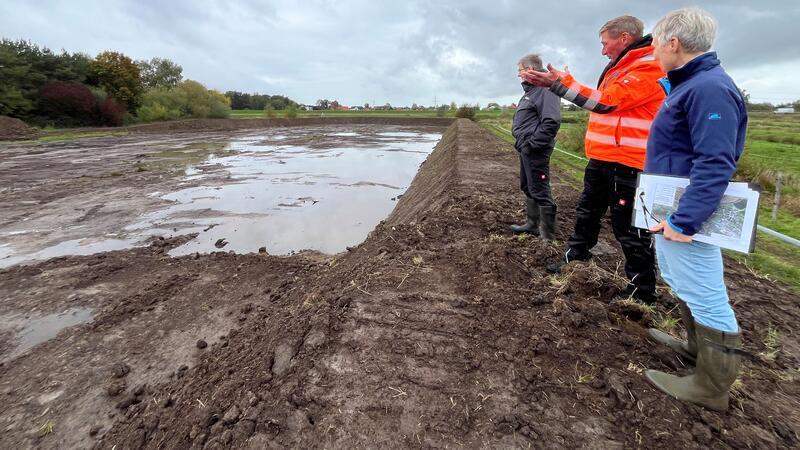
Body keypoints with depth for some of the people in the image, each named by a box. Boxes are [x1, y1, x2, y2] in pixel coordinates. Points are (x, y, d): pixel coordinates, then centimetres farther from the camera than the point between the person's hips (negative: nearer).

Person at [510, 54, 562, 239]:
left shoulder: (545, 89, -14)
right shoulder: (531, 90, 18)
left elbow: (551, 122, -24)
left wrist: (533, 143, -21)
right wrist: (521, 141, 15)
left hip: (535, 151, -10)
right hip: (526, 149, 10)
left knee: (540, 192, -5)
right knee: (528, 188, 17)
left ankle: (548, 235, 4)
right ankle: (532, 224, 31)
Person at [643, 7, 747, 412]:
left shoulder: (709, 89, -19)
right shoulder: (689, 85, 14)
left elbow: (715, 165, -27)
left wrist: (684, 221, -29)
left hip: (685, 215, -11)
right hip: (669, 210, 11)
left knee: (704, 296, 0)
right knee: (682, 283, 23)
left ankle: (712, 386, 14)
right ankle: (698, 346, 41)